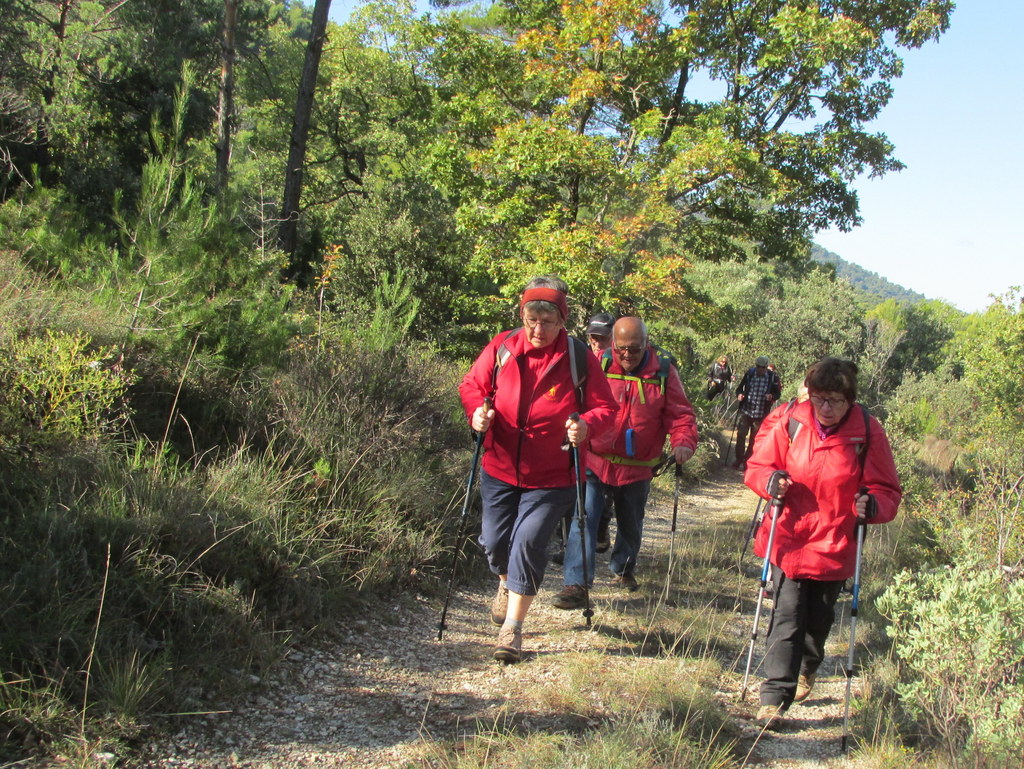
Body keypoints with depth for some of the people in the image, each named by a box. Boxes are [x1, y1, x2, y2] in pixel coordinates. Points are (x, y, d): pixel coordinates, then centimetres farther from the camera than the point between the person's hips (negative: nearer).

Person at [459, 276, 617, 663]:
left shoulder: (580, 359, -9)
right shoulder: (501, 348, -4)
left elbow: (605, 408, -3)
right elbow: (472, 384, 7)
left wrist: (586, 426, -25)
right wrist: (477, 410, -15)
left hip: (552, 477, -3)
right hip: (500, 469, 3)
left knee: (528, 542, -10)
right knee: (494, 541, 11)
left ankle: (512, 629, 6)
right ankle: (506, 584, 48)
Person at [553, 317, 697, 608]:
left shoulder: (663, 373, -2)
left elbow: (680, 414, -1)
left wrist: (683, 442, -20)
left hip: (637, 468, 2)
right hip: (595, 462, -2)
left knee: (631, 524, 19)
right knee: (583, 518, -14)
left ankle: (623, 567, 45)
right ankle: (576, 584, -8)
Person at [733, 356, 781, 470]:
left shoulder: (773, 378, -4)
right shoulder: (749, 373, -1)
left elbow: (778, 393, 5)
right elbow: (740, 388, 9)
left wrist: (772, 396, -17)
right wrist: (739, 395, -13)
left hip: (760, 414, 0)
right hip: (745, 410, 0)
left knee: (754, 439, 7)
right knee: (741, 435, -4)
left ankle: (747, 460, 19)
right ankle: (739, 459, 8)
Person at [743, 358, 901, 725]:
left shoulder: (868, 433, -9)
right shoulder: (791, 423, -7)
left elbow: (888, 490, -5)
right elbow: (757, 465, 2)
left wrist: (873, 505, -27)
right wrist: (771, 481, -20)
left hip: (834, 546, 1)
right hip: (789, 540, -1)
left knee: (819, 619, 18)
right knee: (786, 618, -6)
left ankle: (807, 669, 47)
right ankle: (775, 697, 3)